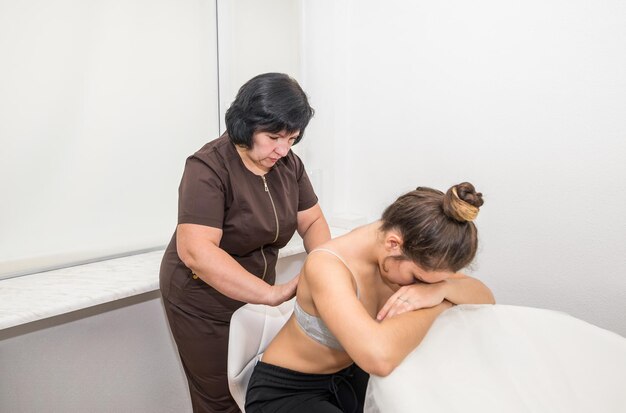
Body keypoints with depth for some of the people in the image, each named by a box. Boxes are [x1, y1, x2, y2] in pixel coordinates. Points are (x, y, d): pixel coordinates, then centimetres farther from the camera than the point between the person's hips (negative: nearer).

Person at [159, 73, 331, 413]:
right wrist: (273, 293, -38)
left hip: (255, 293, 6)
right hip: (203, 302, -5)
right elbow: (196, 251, -35)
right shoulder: (209, 167, -25)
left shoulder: (289, 164, -5)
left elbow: (313, 221, -1)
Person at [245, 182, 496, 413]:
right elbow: (379, 357, -46)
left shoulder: (399, 256, -12)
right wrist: (438, 305, -30)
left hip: (349, 376, 6)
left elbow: (485, 297, -8)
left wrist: (442, 288, -29)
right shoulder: (326, 265, -32)